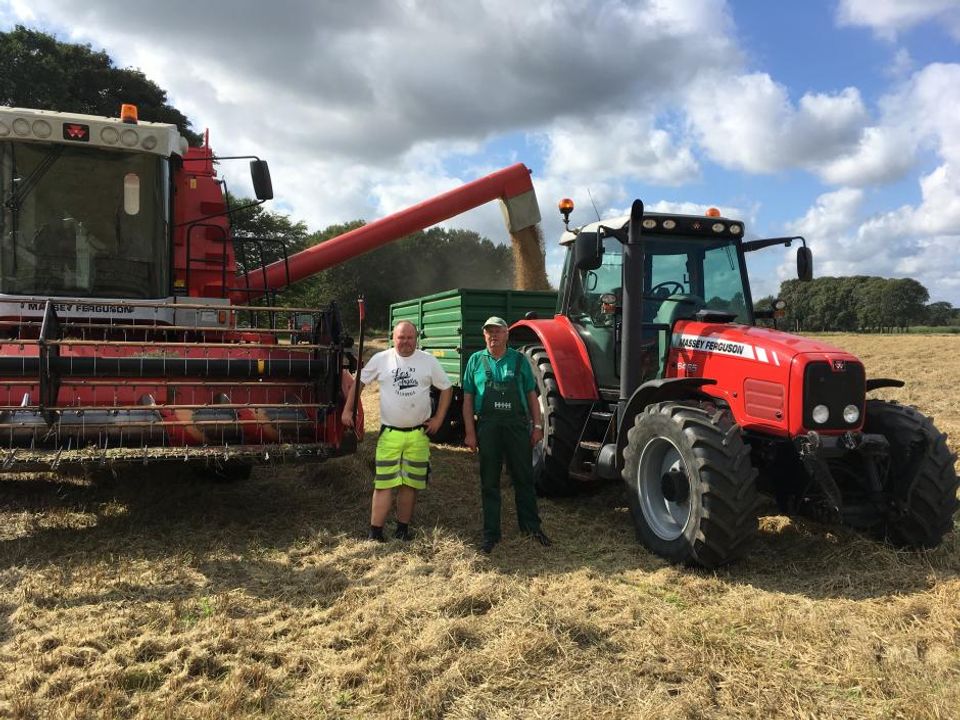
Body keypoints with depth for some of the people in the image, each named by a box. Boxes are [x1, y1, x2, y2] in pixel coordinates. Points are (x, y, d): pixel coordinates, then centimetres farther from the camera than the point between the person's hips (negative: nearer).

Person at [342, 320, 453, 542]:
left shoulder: (428, 361, 2)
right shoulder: (381, 359, 0)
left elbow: (446, 388, 9)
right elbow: (359, 382, 9)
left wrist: (439, 418, 3)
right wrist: (348, 409, 4)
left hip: (419, 434, 2)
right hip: (390, 433, -1)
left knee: (411, 484, 9)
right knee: (384, 484, -4)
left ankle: (403, 529, 22)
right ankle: (375, 532, 3)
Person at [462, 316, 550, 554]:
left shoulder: (519, 360, 8)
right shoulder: (476, 360, 7)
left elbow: (532, 395, 9)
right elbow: (468, 399, 5)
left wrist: (538, 425, 2)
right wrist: (469, 432, -2)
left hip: (518, 425, 0)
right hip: (487, 426, 0)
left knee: (524, 478, 8)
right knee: (489, 482, 6)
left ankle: (531, 526, 21)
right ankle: (491, 534, 15)